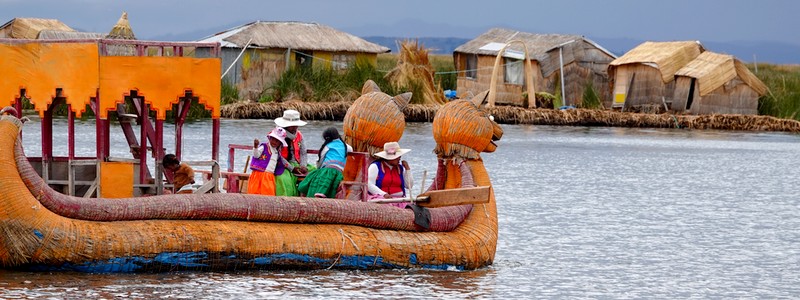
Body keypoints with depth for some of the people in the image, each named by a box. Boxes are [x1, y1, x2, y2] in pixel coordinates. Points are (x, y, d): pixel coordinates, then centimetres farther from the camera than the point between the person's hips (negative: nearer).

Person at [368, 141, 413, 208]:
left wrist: (407, 169, 10)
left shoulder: (400, 168, 20)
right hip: (381, 198, -4)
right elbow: (369, 185, -7)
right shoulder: (375, 166, 4)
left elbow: (409, 185, 18)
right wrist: (384, 194, -19)